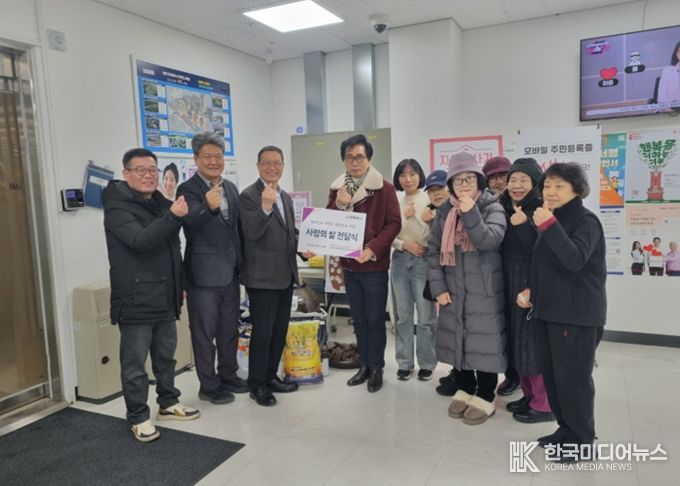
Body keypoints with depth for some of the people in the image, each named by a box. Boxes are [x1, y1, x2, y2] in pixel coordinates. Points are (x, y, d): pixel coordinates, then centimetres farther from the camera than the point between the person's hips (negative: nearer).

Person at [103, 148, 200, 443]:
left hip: (165, 298, 8)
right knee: (135, 363, 3)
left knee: (166, 356, 18)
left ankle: (168, 403, 32)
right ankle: (138, 417, 16)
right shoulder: (118, 207, -10)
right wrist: (173, 216, -32)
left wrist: (181, 284, 22)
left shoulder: (160, 203, 14)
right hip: (135, 300, -7)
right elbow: (140, 240, -27)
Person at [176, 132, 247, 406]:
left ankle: (228, 376, 34)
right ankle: (209, 386, 20)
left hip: (230, 272, 6)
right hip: (204, 274, -6)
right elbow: (192, 223, -27)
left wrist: (241, 264, 14)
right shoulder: (188, 189, -10)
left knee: (229, 330, 18)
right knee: (205, 334, 6)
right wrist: (208, 206, -46)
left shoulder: (231, 188, 10)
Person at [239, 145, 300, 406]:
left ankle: (271, 377, 30)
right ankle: (257, 385, 17)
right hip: (262, 277, -8)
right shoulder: (249, 195, -10)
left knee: (279, 331, 15)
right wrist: (265, 206, -35)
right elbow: (252, 233, -22)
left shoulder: (286, 196, 14)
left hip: (286, 275, 8)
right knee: (262, 333, 1)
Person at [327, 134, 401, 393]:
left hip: (375, 265, -4)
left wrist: (372, 249, -22)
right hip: (349, 264, 5)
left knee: (375, 319, 4)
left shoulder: (384, 189, -7)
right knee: (359, 319, 14)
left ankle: (377, 368, 18)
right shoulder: (336, 188, 6)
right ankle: (364, 365, 27)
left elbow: (394, 224, -11)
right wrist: (339, 204, -15)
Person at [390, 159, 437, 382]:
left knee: (425, 316, 3)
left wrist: (413, 218, -19)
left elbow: (429, 237, -10)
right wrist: (404, 244, -11)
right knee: (402, 316, 11)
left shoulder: (429, 201, -6)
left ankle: (426, 363, 18)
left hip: (423, 261, -3)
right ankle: (404, 362, 22)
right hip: (400, 260, 4)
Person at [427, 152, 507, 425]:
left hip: (485, 291, -4)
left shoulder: (492, 208, -5)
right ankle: (464, 389, 30)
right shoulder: (444, 212, 5)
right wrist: (438, 287, -2)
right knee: (457, 339, 12)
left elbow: (490, 241, -20)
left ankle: (485, 398, 17)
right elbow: (433, 250, 5)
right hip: (454, 290, 4)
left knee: (485, 342, 1)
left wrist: (471, 214, -29)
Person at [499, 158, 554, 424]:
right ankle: (529, 395, 29)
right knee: (518, 342, 15)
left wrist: (524, 226, -29)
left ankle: (543, 404, 13)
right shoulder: (506, 210, 9)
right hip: (511, 287, 8)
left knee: (535, 344, -1)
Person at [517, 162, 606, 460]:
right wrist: (530, 291, 8)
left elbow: (575, 260, -27)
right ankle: (566, 429, 29)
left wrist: (549, 225, -29)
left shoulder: (586, 220, -11)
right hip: (548, 310, 8)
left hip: (578, 314, -8)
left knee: (573, 378, -1)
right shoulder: (551, 219, 13)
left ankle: (583, 440, 15)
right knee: (551, 375, 13)